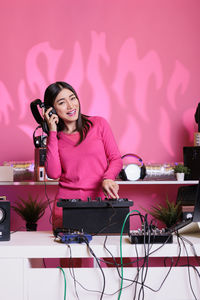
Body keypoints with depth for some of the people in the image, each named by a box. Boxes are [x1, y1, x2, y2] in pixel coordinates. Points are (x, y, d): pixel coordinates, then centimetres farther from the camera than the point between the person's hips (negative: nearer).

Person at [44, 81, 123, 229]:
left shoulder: (99, 124, 4)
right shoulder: (54, 137, 9)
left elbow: (116, 159, 5)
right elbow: (53, 173, -5)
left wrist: (108, 178, -17)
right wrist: (53, 132, -2)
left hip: (100, 198, -1)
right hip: (67, 201, 1)